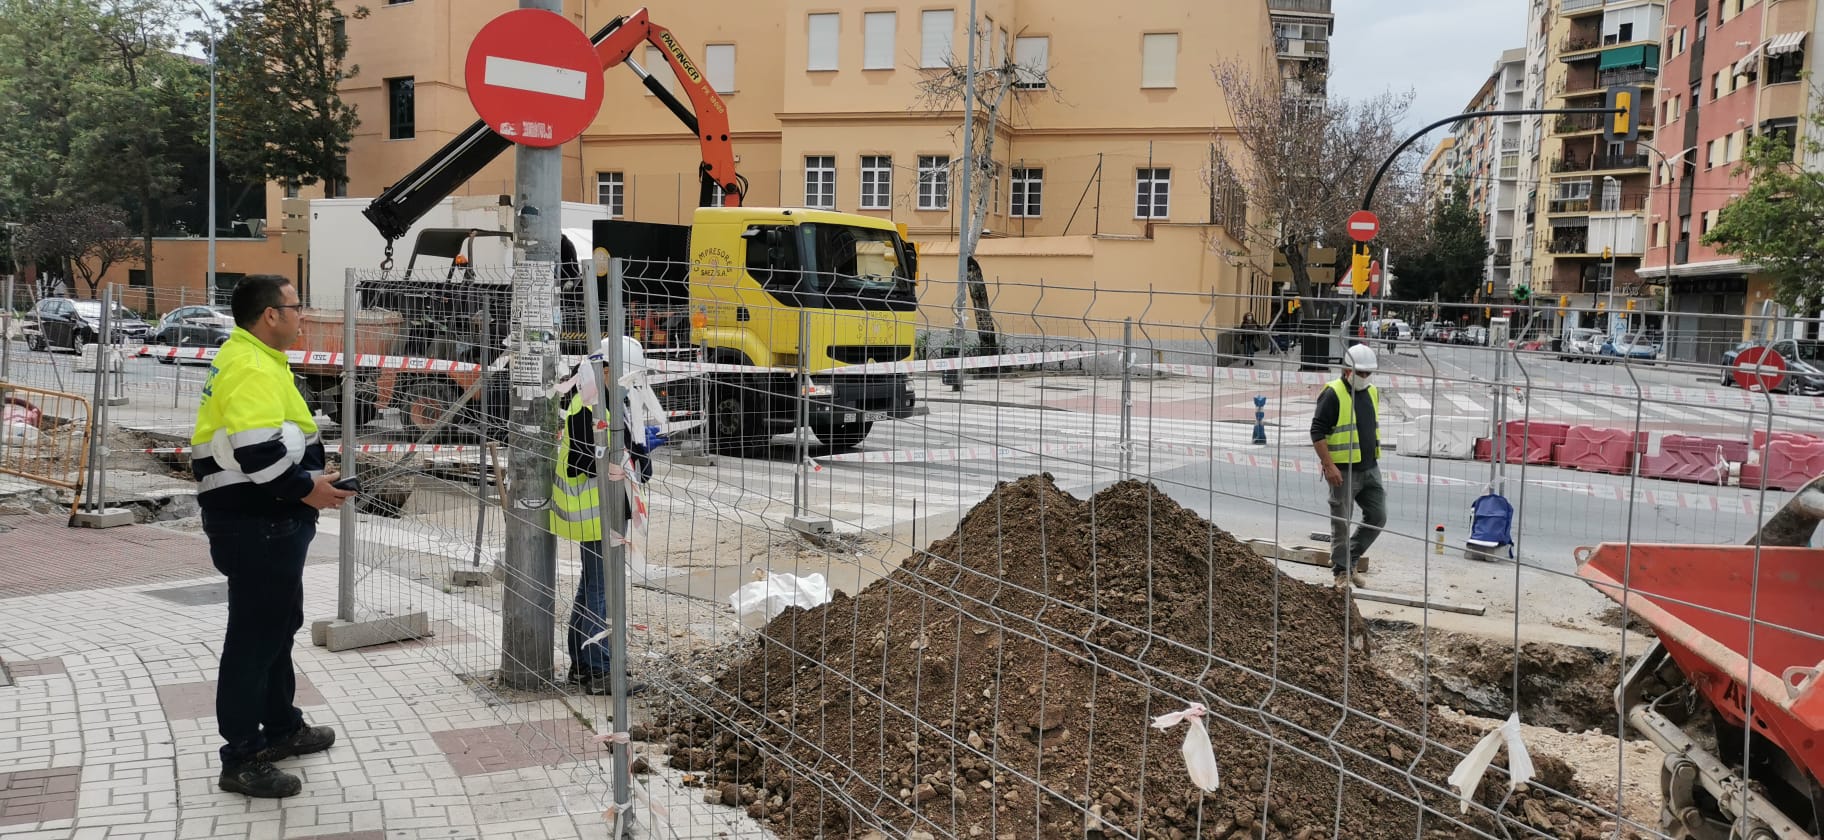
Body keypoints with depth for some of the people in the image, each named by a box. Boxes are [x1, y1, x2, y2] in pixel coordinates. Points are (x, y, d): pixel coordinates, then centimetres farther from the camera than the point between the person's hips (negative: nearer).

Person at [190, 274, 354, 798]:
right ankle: (242, 760, 6)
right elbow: (257, 451, -29)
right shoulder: (252, 368, -20)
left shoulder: (253, 360, 14)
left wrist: (306, 479, 15)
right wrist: (306, 489, -18)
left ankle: (282, 727, 35)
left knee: (278, 624, 21)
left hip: (268, 521, 11)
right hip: (255, 525, -11)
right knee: (254, 636, -3)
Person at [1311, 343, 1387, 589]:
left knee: (1377, 517, 8)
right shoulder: (1333, 394, -13)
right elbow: (1317, 432, -16)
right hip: (1343, 471, -7)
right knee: (1341, 523, 1)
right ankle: (1342, 572, 13)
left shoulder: (1372, 392, 12)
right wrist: (1329, 466, -21)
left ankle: (1347, 559, 22)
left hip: (1370, 468, 7)